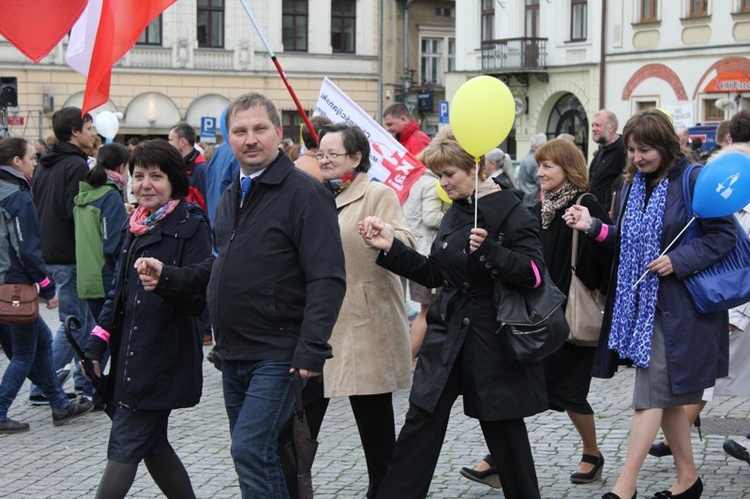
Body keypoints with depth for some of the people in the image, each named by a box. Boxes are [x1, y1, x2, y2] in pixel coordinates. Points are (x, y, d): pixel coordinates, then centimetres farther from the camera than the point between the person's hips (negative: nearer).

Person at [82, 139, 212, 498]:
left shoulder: (191, 225, -9)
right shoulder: (136, 225, 14)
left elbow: (198, 296, -16)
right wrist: (97, 342, 13)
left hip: (164, 357, -8)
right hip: (131, 356, 8)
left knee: (125, 446, -6)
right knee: (151, 444, 12)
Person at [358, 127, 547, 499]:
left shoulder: (510, 213, -12)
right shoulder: (454, 214, 12)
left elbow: (534, 273, -19)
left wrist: (489, 249, -32)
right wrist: (391, 248, 8)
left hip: (492, 337, -7)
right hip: (447, 331, 7)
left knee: (503, 427, 6)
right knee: (420, 424, 5)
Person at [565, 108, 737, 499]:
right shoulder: (633, 184, 9)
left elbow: (724, 235, -12)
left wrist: (679, 260, -20)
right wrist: (594, 227, -3)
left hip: (676, 304, -7)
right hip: (641, 302, 7)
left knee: (651, 394, -7)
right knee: (667, 397, 14)